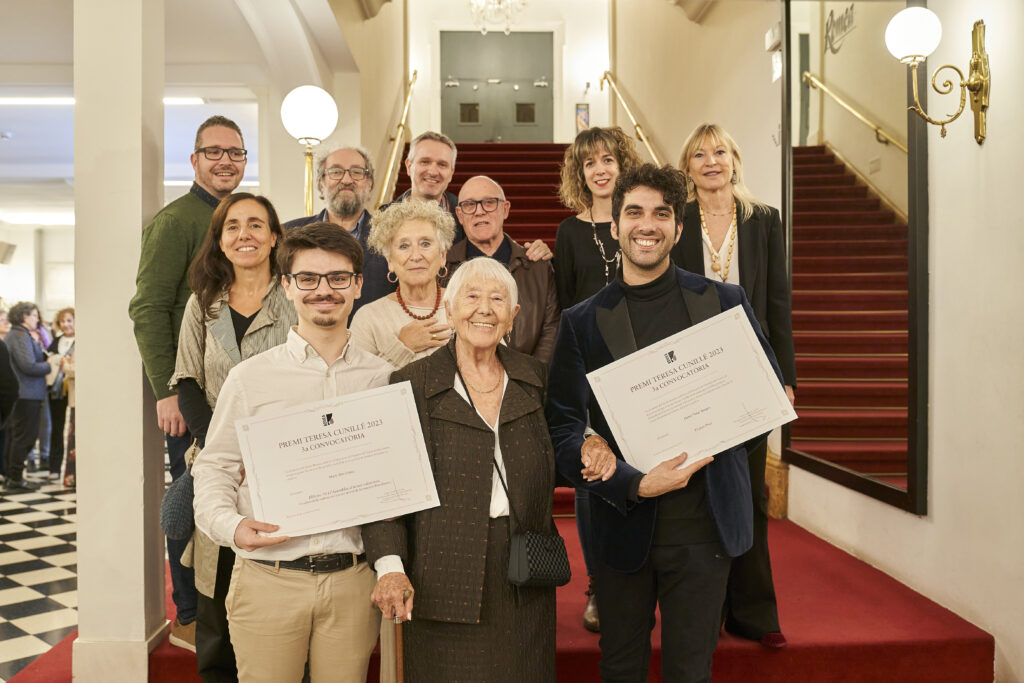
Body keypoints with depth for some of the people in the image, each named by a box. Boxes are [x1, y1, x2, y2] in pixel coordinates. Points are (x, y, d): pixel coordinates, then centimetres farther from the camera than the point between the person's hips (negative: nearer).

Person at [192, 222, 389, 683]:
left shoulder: (382, 378, 5)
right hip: (268, 578, -1)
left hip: (353, 580, 2)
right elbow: (214, 468, 3)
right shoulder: (250, 377, 1)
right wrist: (229, 524, -14)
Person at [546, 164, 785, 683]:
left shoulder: (724, 303, 2)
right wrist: (635, 484, -19)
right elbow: (562, 429, -2)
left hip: (702, 523, 0)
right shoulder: (582, 322, 1)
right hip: (623, 524, 1)